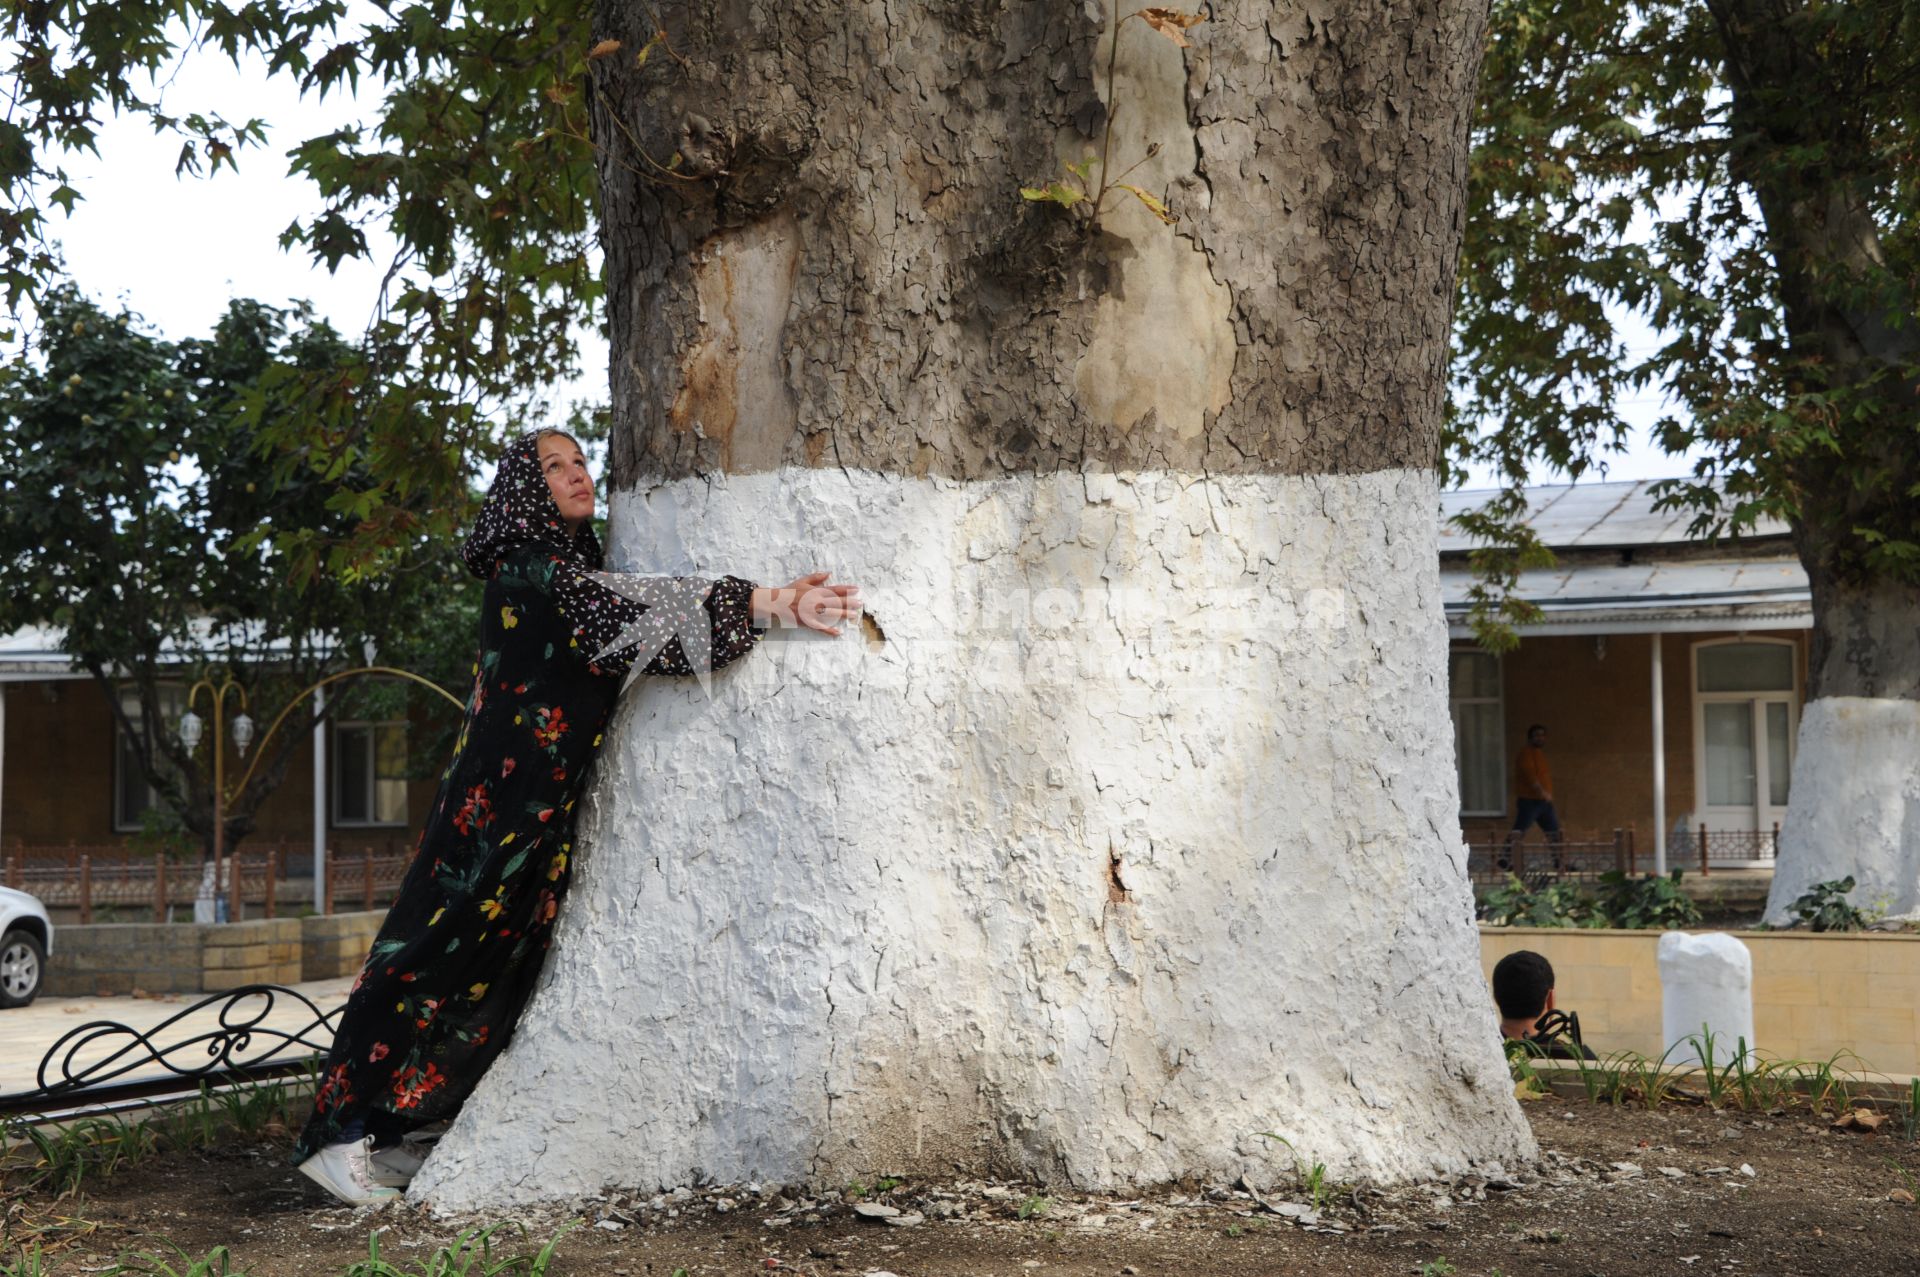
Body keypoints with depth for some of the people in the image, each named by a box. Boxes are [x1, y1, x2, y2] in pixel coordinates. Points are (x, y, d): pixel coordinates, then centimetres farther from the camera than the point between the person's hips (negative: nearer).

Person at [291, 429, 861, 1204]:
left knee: (493, 971, 10)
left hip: (545, 808, 10)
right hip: (499, 798, -10)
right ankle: (339, 1136, -2)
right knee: (433, 950, -8)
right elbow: (626, 621, -24)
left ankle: (381, 1135, 17)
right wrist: (769, 605, -29)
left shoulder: (572, 569, 18)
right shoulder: (532, 568, -11)